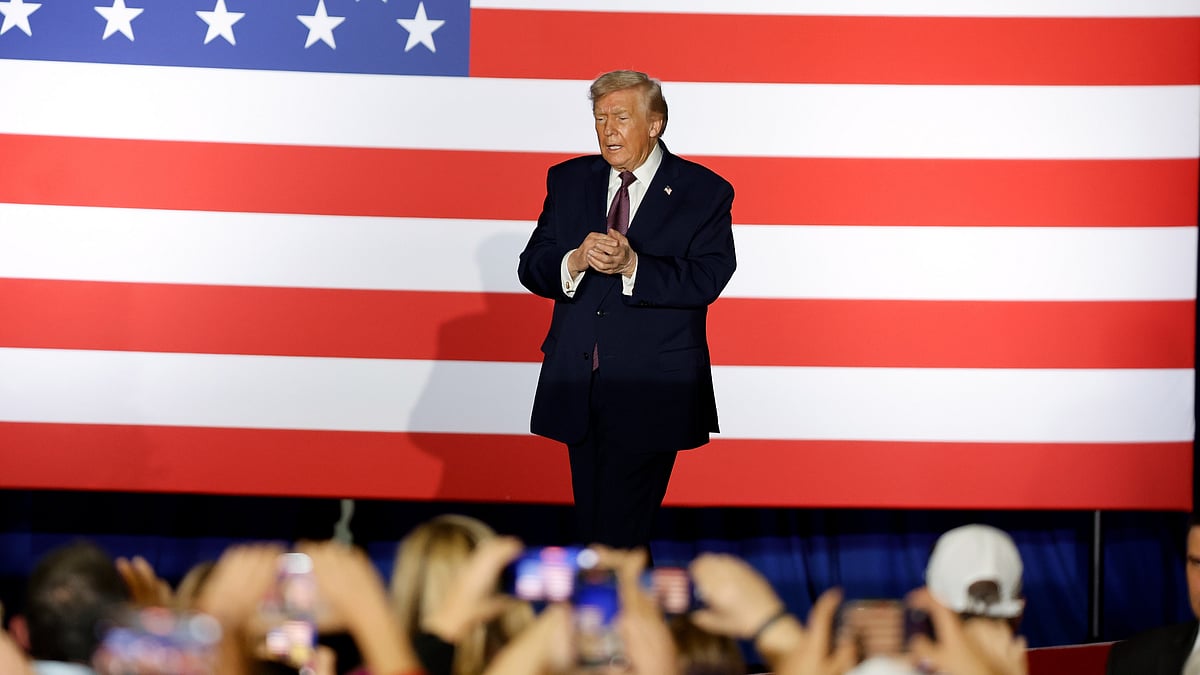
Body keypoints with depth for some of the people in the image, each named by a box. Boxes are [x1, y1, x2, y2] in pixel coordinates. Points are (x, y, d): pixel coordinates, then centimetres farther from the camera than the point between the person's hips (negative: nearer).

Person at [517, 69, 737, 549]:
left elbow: (707, 280, -14)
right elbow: (531, 269, 4)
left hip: (651, 394, -5)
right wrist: (575, 262, -18)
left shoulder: (704, 193, -2)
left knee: (620, 533, -12)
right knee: (590, 526, 12)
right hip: (577, 385, 5)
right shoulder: (569, 181, 10)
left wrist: (632, 266, -27)